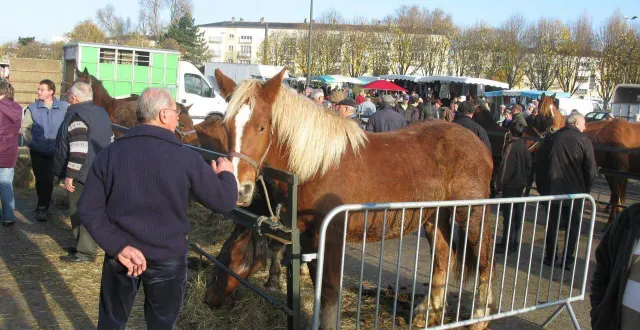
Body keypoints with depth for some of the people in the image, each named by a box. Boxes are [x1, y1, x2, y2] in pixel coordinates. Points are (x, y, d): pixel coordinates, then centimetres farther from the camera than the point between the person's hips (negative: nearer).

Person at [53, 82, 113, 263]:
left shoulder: (76, 116, -17)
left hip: (83, 174, -9)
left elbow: (79, 149, -25)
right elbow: (110, 141, 19)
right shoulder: (102, 113, 12)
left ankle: (86, 251, 1)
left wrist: (70, 174, -21)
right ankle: (84, 245, 28)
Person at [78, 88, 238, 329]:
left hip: (122, 255, 2)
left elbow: (88, 209, -11)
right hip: (168, 258, -2)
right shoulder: (186, 157, -16)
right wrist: (226, 174, 10)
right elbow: (224, 203, -9)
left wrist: (119, 246, -13)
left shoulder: (108, 154, -7)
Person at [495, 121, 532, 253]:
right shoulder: (525, 147, 6)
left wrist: (500, 183, -10)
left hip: (510, 185, -8)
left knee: (508, 214, -4)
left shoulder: (511, 146, -17)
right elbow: (528, 166, 13)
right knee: (518, 213, 12)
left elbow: (505, 166, -18)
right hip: (521, 184, 8)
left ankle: (507, 244, -1)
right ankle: (515, 242, 20)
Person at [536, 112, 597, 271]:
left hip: (552, 190, 2)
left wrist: (542, 188, 14)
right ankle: (568, 259, 14)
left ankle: (551, 257, 20)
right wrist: (586, 190, 4)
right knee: (573, 226, 11)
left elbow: (540, 166, 5)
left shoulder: (551, 139, 0)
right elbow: (591, 171, -10)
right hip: (575, 192, -2)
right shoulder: (584, 141, -10)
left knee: (553, 224, 14)